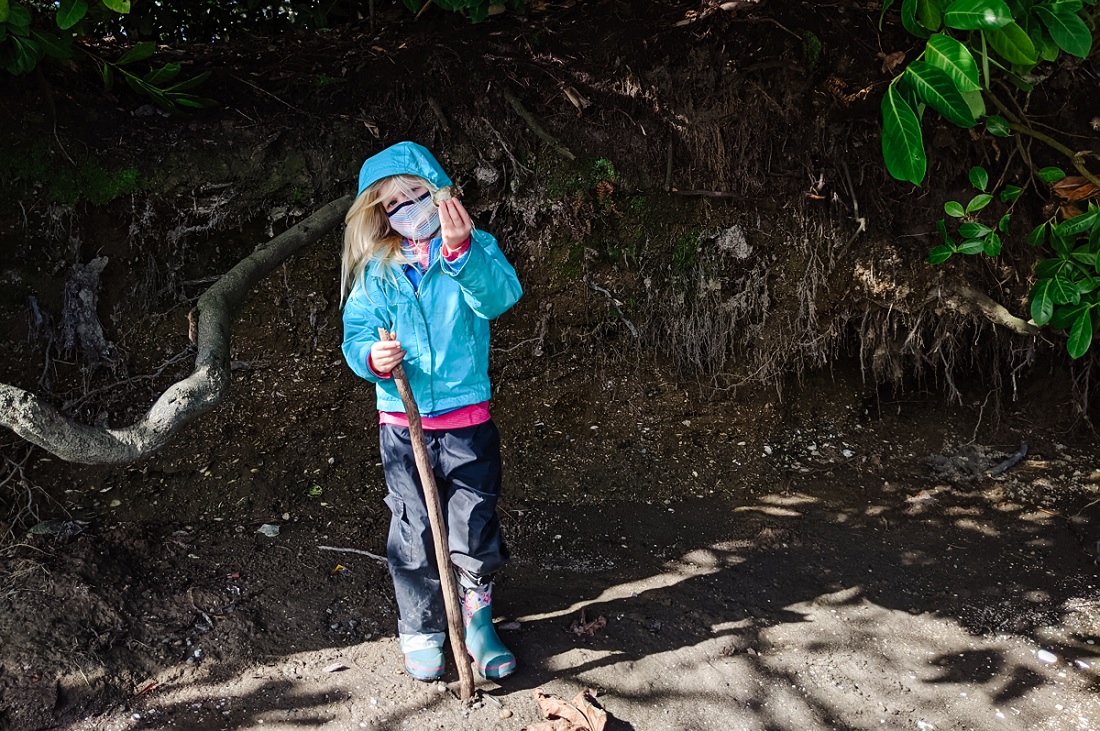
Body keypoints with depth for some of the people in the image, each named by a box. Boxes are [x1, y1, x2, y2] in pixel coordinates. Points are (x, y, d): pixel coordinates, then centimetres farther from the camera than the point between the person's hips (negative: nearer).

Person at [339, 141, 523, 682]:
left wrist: (460, 252, -40)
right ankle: (421, 631, 32)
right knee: (413, 535, 11)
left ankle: (476, 616, 34)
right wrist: (371, 357, -22)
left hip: (467, 420, -1)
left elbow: (500, 296, -23)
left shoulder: (473, 249, -3)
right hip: (402, 425, 2)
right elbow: (357, 332, 1)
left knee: (475, 532, 6)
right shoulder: (376, 268, 4)